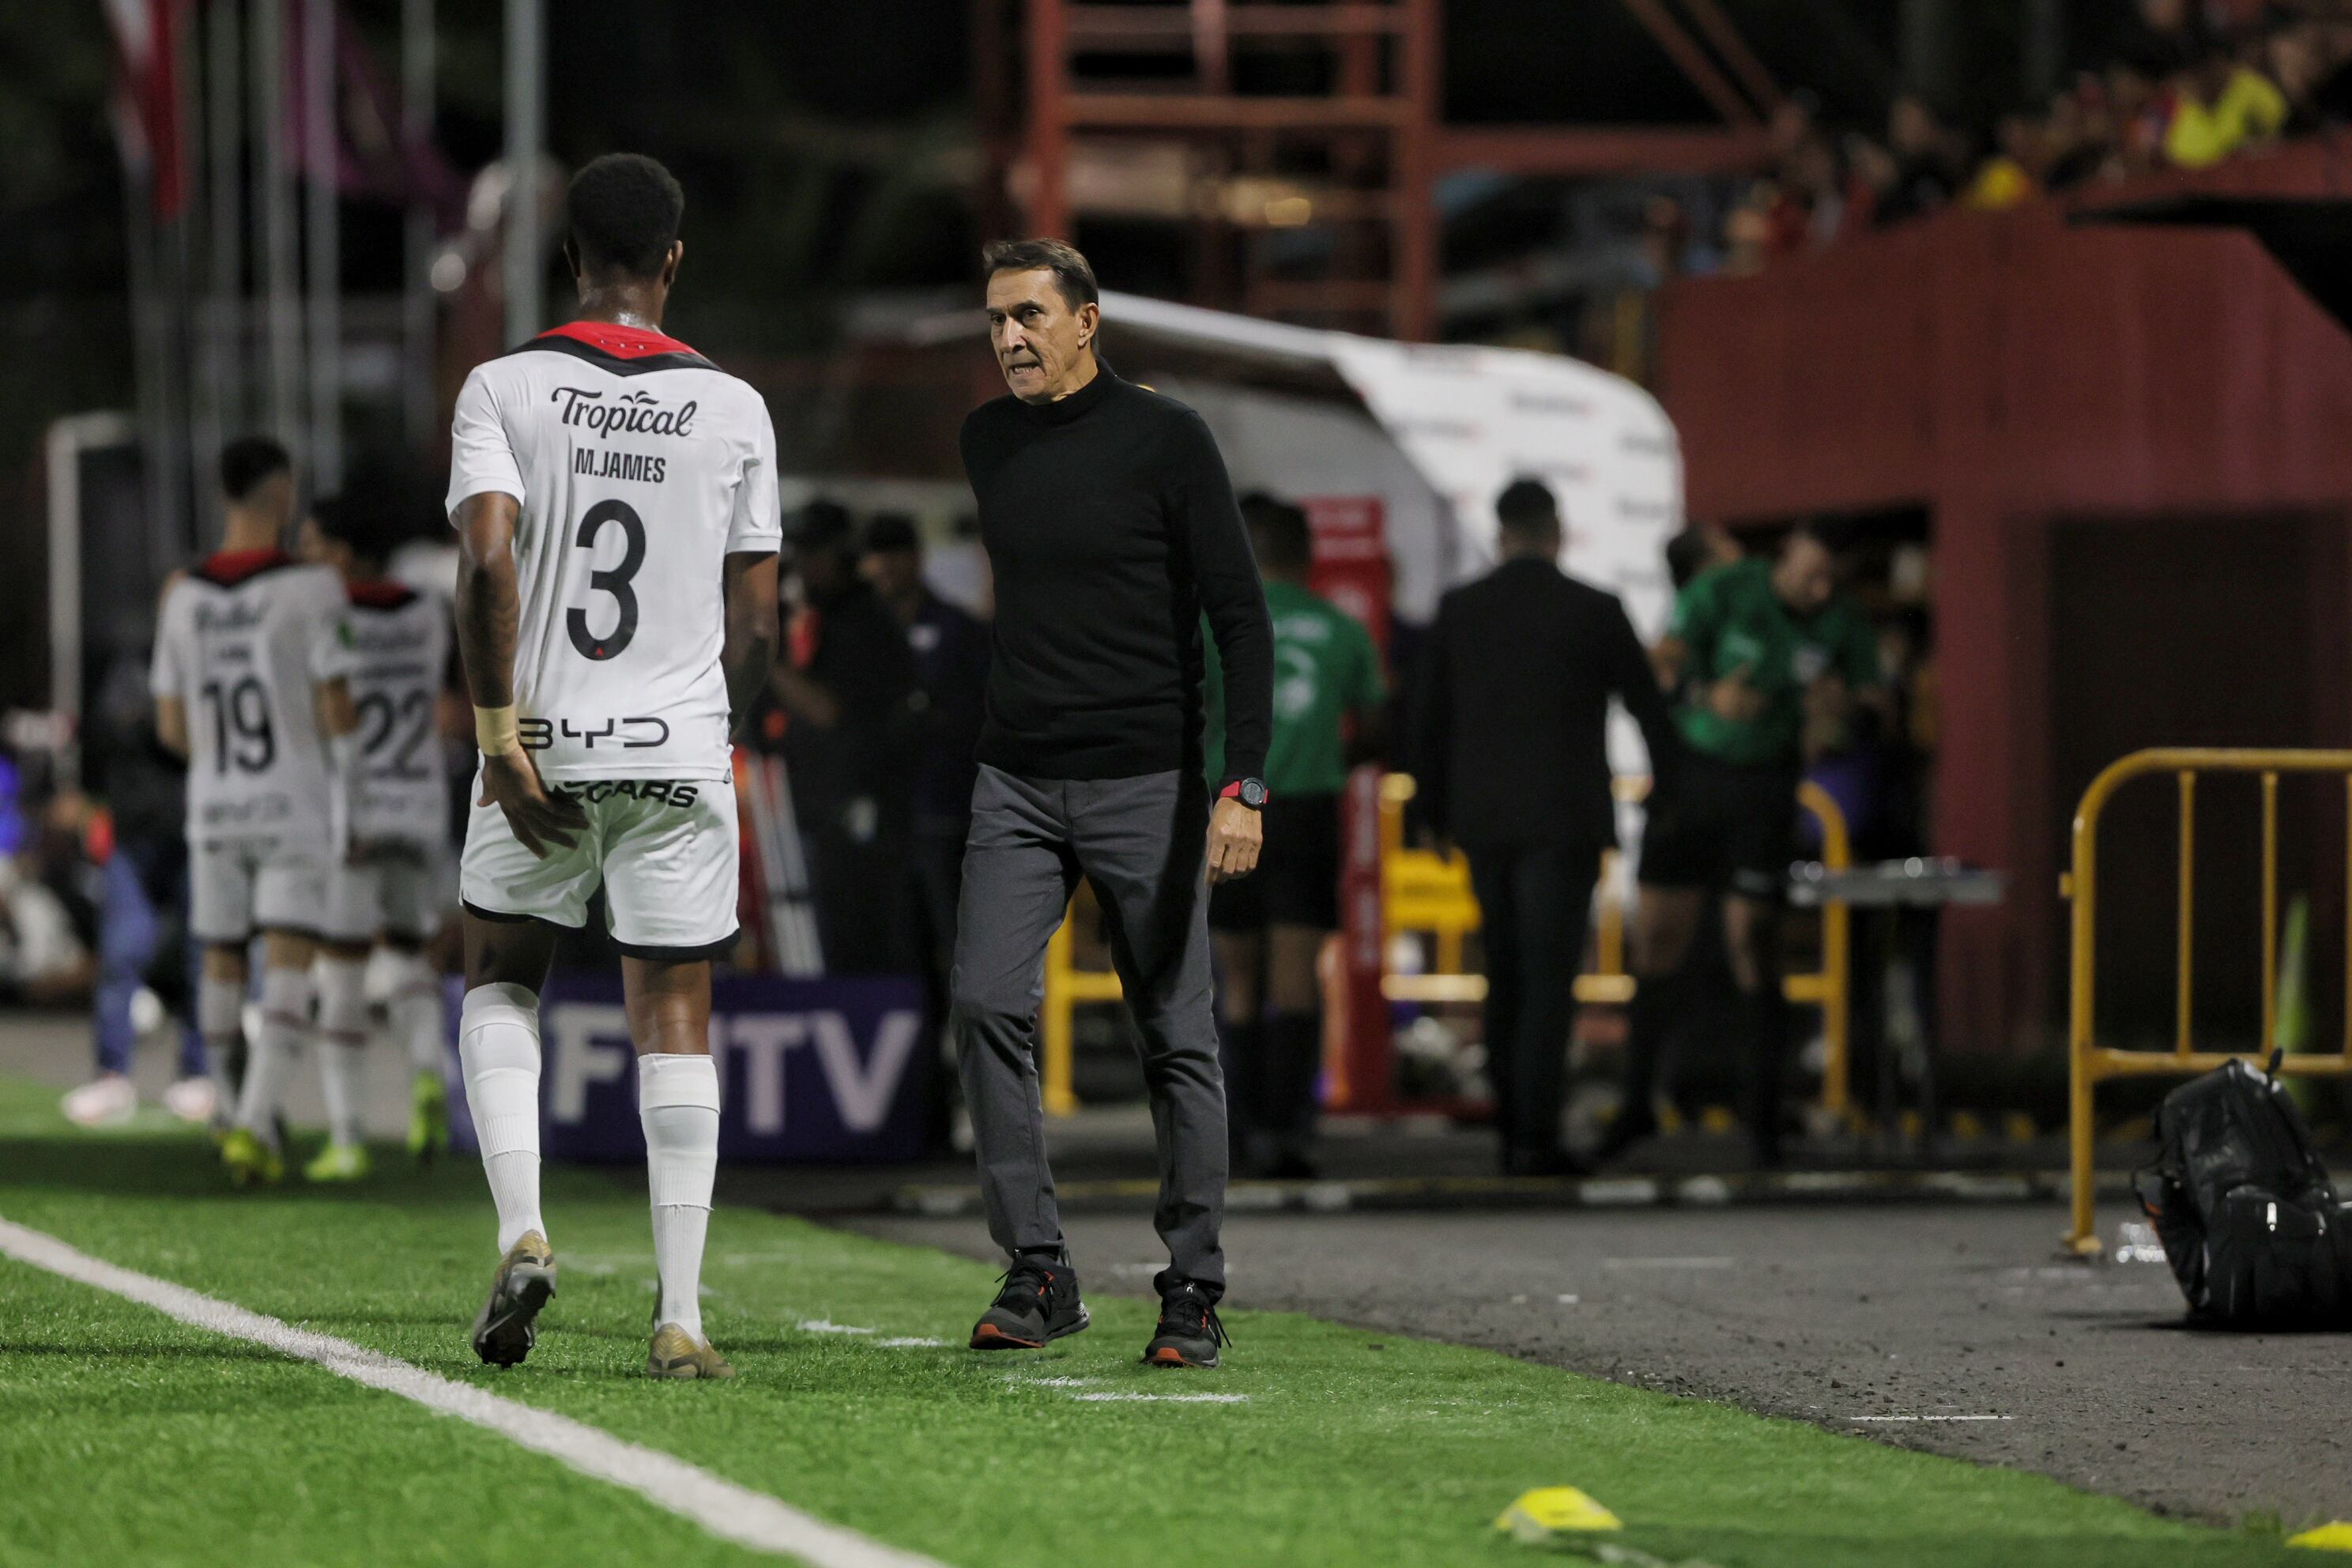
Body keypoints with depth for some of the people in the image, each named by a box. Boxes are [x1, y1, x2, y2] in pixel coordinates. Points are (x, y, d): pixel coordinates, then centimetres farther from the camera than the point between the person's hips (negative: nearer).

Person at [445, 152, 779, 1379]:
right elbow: (754, 624, 5)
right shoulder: (733, 410, 2)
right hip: (680, 750, 0)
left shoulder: (504, 390, -3)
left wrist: (502, 738, -10)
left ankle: (521, 1232, -2)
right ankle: (679, 1317, 0)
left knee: (499, 980, 19)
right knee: (674, 1018, 5)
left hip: (542, 743, 0)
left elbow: (486, 564, -15)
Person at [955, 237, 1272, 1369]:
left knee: (1177, 1036, 0)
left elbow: (1240, 615, -8)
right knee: (986, 1004, -11)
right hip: (1016, 780, 4)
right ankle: (1037, 1274, -5)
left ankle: (1193, 1289, 9)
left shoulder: (1164, 439, -6)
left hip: (1143, 783, -4)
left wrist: (1243, 784, -17)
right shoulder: (987, 440, 10)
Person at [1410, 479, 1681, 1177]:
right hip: (1563, 819, -3)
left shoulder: (1458, 610, 2)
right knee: (1549, 977, -4)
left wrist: (1434, 811, 18)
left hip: (1484, 822, 3)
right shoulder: (1594, 611, -5)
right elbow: (1647, 707, 4)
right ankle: (1534, 1137, -11)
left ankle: (1510, 1124, 17)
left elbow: (1430, 719, 6)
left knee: (1505, 974, 15)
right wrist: (1667, 785, 22)